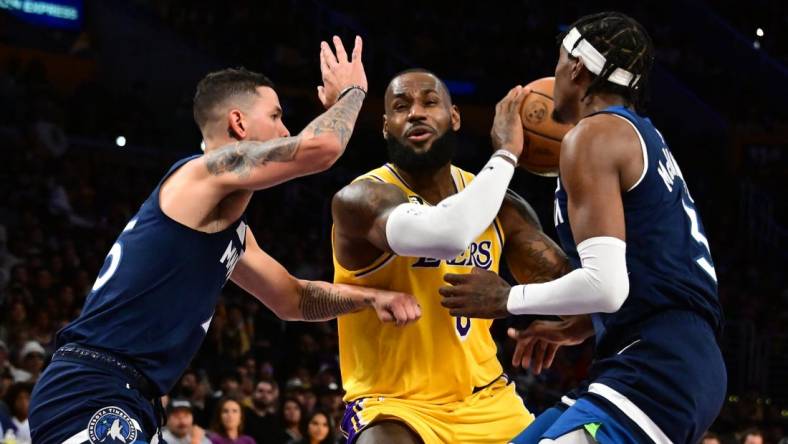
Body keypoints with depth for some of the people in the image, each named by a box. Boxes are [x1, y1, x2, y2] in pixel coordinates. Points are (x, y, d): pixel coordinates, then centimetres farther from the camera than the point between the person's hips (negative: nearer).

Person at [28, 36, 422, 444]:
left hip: (121, 402, 11)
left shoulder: (226, 224, 23)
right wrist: (350, 92, 3)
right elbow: (320, 148, -18)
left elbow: (291, 299, 34)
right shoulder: (205, 171, -6)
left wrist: (369, 296, 17)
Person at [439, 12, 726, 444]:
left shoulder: (593, 134, -7)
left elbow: (605, 285, -18)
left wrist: (507, 299, -4)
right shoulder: (645, 138, 22)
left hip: (657, 370, -10)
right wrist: (576, 327, 35)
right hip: (666, 364, 10)